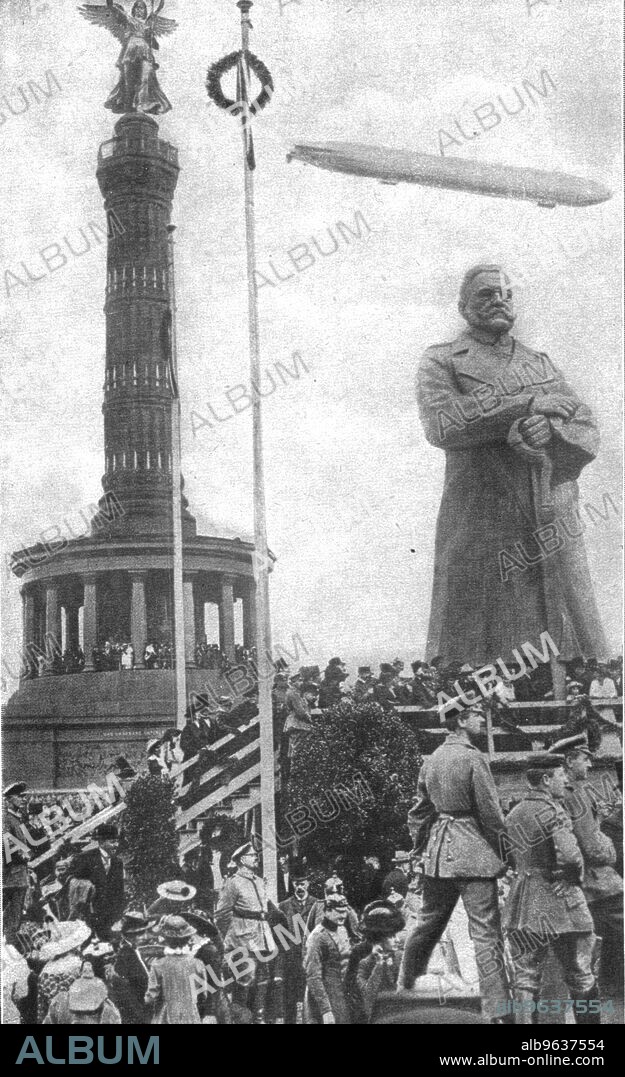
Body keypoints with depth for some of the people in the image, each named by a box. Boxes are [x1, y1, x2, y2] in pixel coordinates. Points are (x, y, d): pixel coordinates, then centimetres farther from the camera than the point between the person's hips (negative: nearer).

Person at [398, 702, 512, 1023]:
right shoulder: (473, 759, -14)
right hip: (475, 853, -7)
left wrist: (420, 849, 23)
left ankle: (405, 985, 36)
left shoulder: (432, 759, 9)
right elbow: (491, 813, -12)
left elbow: (418, 812, 15)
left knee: (429, 922, 22)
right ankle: (497, 1012, -8)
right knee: (486, 933, -6)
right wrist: (502, 843, 2)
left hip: (438, 851, 7)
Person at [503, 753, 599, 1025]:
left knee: (526, 979, 6)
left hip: (525, 907, 5)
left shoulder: (514, 814, 8)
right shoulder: (552, 811, -14)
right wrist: (577, 876, -3)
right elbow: (570, 856, -25)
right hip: (562, 901, -5)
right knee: (580, 978, 11)